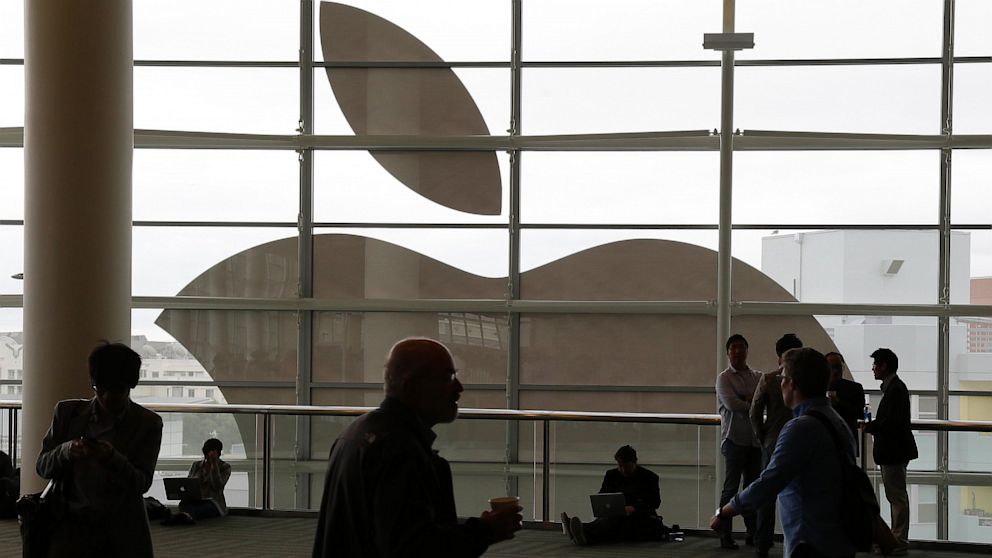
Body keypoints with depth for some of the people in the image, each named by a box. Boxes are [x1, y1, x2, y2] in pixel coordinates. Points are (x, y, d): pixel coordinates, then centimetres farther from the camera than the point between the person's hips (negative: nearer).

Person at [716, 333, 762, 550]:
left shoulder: (758, 376, 13)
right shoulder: (724, 378, -1)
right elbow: (732, 404, -14)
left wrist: (748, 400, -13)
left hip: (755, 438, 5)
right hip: (735, 438, -5)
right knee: (731, 487, -4)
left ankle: (752, 532, 16)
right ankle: (725, 534, 0)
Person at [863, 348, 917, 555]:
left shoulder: (895, 389, -19)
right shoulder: (893, 387, 13)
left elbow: (892, 422, -24)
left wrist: (870, 427, -12)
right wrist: (873, 425, 6)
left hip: (894, 452, -11)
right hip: (893, 451, 11)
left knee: (897, 495, -4)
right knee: (895, 496, 16)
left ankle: (899, 542, 1)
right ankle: (897, 538, 24)